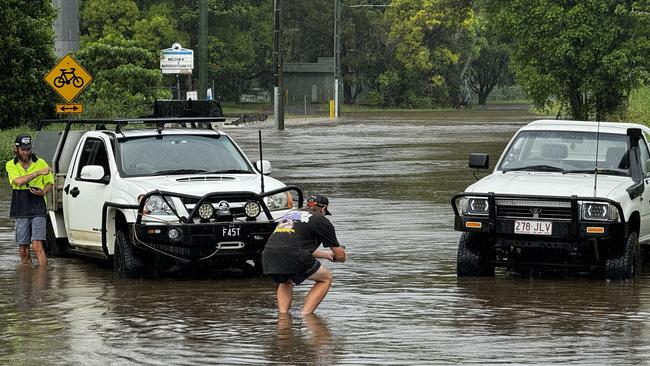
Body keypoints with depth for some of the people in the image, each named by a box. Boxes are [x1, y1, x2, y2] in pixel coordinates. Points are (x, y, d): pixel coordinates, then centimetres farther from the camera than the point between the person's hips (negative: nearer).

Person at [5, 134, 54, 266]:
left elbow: (50, 183, 11)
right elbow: (19, 181, -18)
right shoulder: (11, 165, 2)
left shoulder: (40, 163, 1)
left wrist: (44, 192, -11)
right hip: (20, 212, 2)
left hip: (38, 210, -2)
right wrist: (38, 173, -24)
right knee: (24, 250, 5)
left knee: (37, 246, -13)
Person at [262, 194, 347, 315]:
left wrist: (326, 254, 52)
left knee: (285, 282, 37)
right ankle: (305, 315, 6)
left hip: (268, 257, 6)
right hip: (293, 259, -6)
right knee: (326, 278, 19)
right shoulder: (321, 220, 12)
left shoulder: (290, 213, 31)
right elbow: (340, 256, 17)